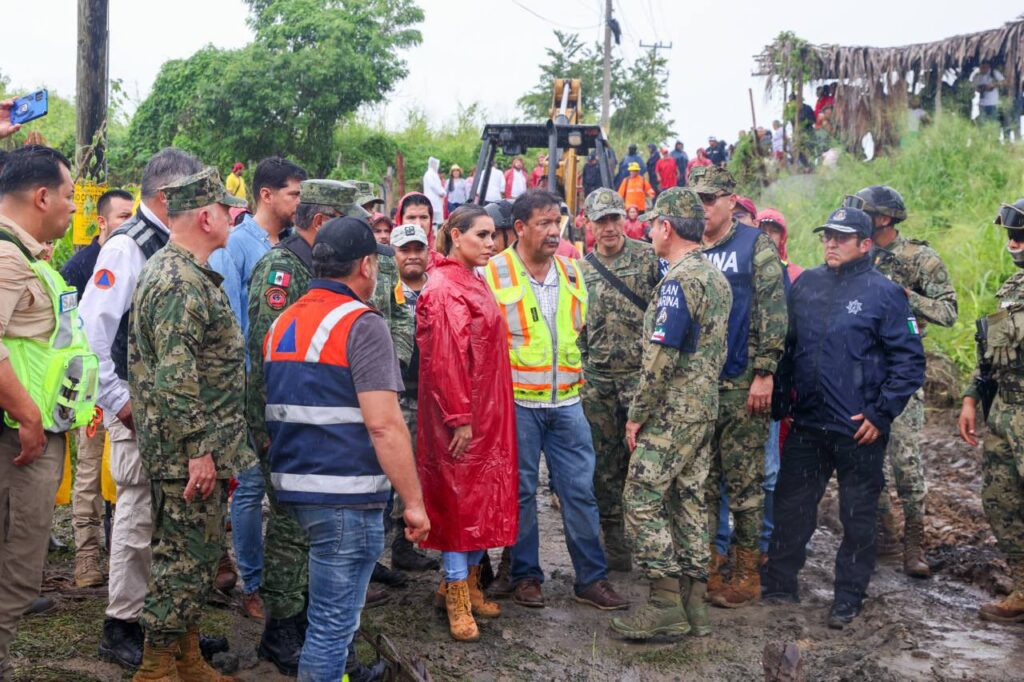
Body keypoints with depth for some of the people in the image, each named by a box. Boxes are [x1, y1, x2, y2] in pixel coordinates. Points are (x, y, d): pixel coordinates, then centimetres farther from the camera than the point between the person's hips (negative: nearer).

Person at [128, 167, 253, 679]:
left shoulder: (170, 270, 16)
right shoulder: (182, 282, -19)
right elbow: (176, 377, -25)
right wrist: (198, 449, -22)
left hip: (196, 449, 11)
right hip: (190, 452, -11)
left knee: (194, 555, 16)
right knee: (185, 557, -2)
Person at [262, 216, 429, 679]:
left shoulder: (282, 323, 13)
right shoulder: (361, 324, -13)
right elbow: (383, 424, -20)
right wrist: (414, 501, -15)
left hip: (291, 486, 9)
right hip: (345, 496, -8)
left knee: (334, 612, 25)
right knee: (332, 623, 0)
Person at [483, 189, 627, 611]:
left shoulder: (571, 272, 10)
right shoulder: (494, 273, -6)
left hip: (567, 401, 4)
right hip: (518, 402, -4)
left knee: (580, 489, 5)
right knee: (521, 491, 5)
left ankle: (591, 578, 14)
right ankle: (525, 576, 18)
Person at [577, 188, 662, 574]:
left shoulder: (649, 259, -2)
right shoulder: (580, 271, 10)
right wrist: (579, 374, 10)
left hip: (642, 374, -3)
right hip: (597, 382, 4)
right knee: (606, 463, 9)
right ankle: (614, 540, 20)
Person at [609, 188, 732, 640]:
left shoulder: (678, 281, -17)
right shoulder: (717, 278, 13)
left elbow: (660, 359, -21)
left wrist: (637, 414, -13)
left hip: (672, 412, -9)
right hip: (705, 407, 10)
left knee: (642, 500, -5)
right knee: (688, 500, 12)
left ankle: (666, 605, -5)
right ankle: (693, 602, 16)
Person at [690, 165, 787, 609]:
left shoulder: (756, 246, -3)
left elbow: (773, 311, -8)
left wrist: (764, 373, -14)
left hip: (741, 384, -5)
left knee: (744, 479, 1)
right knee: (701, 477, 9)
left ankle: (746, 571, 10)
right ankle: (705, 564, 19)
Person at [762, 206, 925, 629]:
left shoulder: (884, 293, -8)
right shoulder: (806, 285, 7)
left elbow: (910, 362, -8)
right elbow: (787, 344, 18)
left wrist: (881, 415, -12)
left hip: (858, 430, -5)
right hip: (806, 424, 5)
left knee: (858, 516, 7)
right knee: (790, 506, 12)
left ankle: (849, 598, 20)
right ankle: (779, 582, 26)